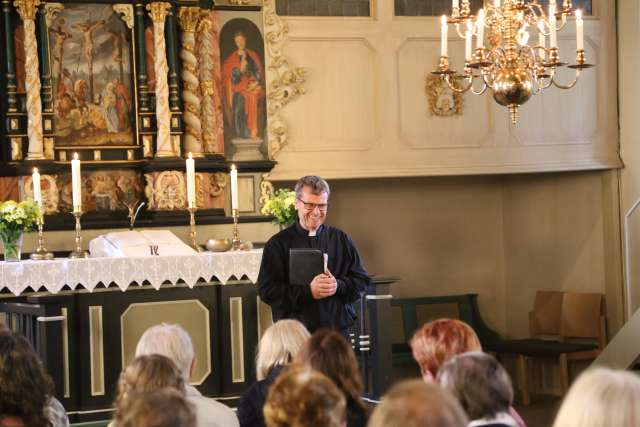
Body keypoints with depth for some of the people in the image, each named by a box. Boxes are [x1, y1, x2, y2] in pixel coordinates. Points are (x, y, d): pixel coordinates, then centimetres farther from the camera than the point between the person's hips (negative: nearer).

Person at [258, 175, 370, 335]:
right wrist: (308, 291, -16)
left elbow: (362, 281, 11)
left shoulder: (341, 240, 12)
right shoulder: (278, 243, 3)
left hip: (338, 331, 3)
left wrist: (339, 286, -11)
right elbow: (266, 290, -5)